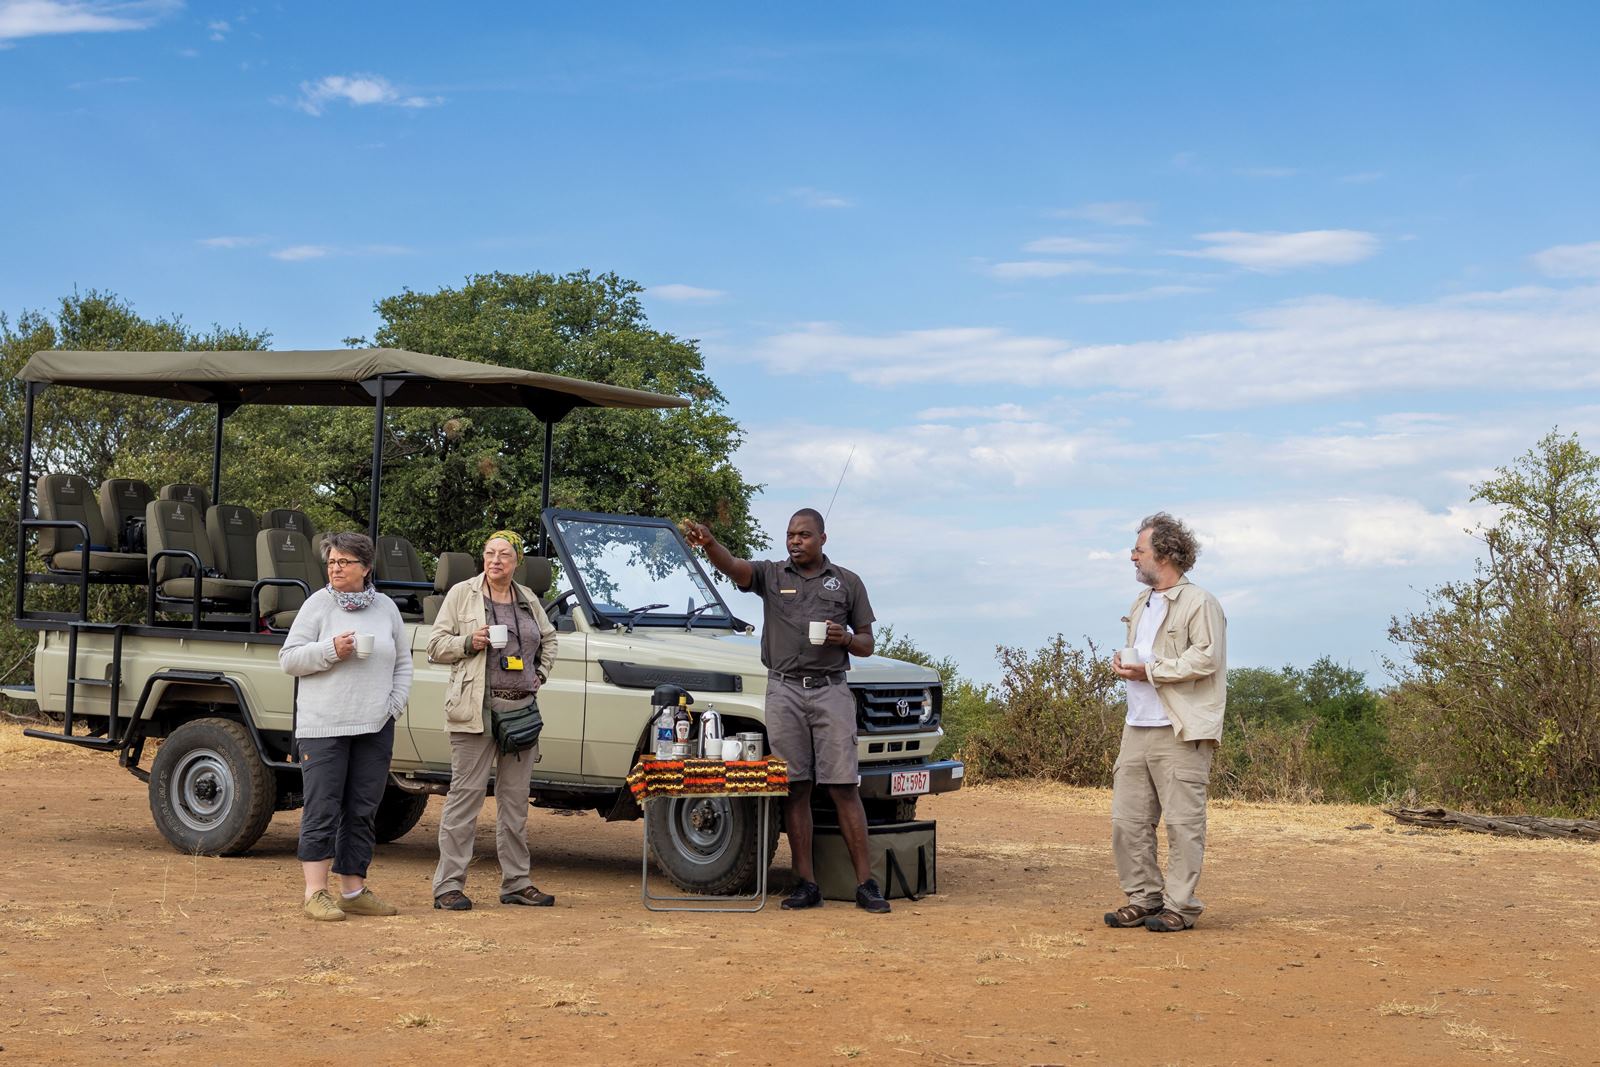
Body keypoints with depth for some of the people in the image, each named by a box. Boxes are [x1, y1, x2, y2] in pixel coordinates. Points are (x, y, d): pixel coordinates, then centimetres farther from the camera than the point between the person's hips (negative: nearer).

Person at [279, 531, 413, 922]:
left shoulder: (386, 608, 11)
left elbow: (403, 663, 16)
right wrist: (330, 651, -15)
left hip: (374, 728, 4)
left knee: (362, 812, 8)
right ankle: (315, 893, 1)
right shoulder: (318, 604, 0)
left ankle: (354, 890, 16)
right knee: (322, 810, -4)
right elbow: (288, 659, -1)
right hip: (323, 727, -4)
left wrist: (394, 705, 3)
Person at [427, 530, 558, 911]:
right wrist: (469, 643, -15)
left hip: (522, 708, 5)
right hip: (476, 711, -5)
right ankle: (448, 885, -4)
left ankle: (516, 883, 17)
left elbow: (549, 639, 28)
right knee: (466, 793, -6)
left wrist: (540, 673, 13)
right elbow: (436, 645, 1)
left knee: (515, 798, 10)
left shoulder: (528, 599, 14)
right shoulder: (462, 594, 2)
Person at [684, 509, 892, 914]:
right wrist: (708, 543, -33)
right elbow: (733, 566, -12)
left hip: (831, 690, -1)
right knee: (795, 789, 1)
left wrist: (845, 638, -9)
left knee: (844, 787, -5)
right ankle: (806, 883, 5)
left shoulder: (847, 582, 12)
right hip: (784, 690, 1)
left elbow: (867, 644, 14)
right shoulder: (770, 574, 10)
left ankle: (865, 883, -3)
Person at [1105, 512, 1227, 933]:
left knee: (1182, 821, -4)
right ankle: (1143, 898, 15)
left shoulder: (1199, 603, -6)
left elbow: (1206, 657, -16)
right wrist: (1124, 663, 8)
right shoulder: (1141, 605, 22)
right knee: (1127, 819, 6)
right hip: (1137, 728, 8)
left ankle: (1180, 905, 2)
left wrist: (1150, 671, -16)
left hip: (1180, 732, -8)